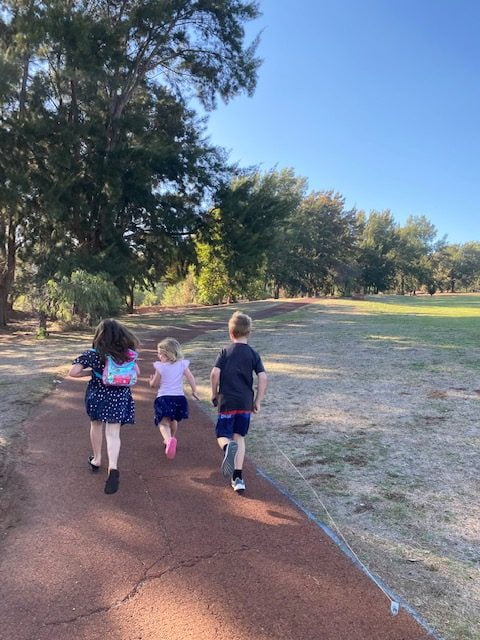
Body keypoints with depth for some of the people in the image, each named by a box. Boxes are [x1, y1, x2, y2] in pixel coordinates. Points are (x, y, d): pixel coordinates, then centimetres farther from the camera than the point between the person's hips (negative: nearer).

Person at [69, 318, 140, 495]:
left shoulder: (92, 354, -12)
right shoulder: (129, 354, -5)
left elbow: (73, 372, -16)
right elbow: (137, 372, 9)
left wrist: (91, 371, -1)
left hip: (97, 395, 0)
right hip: (119, 398, 1)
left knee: (96, 426, 25)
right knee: (113, 434, 1)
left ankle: (96, 460, 39)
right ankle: (113, 467, -19)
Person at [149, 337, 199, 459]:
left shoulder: (160, 367, -5)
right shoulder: (182, 364, 3)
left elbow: (155, 384, 2)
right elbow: (191, 378, -1)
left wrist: (151, 380, 25)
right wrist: (194, 392, 11)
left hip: (163, 397, -4)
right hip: (179, 397, 4)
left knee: (163, 423, -12)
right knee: (174, 421, 27)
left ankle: (169, 440, -39)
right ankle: (171, 439, 43)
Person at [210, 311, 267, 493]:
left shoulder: (225, 352, -1)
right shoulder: (253, 354, 3)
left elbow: (215, 374, -11)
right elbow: (263, 378, -5)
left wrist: (214, 394, 4)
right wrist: (258, 401, 5)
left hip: (227, 401, -2)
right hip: (246, 403, 2)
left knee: (222, 435, 7)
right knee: (239, 437, 14)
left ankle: (228, 447, -30)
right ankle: (238, 477, 10)